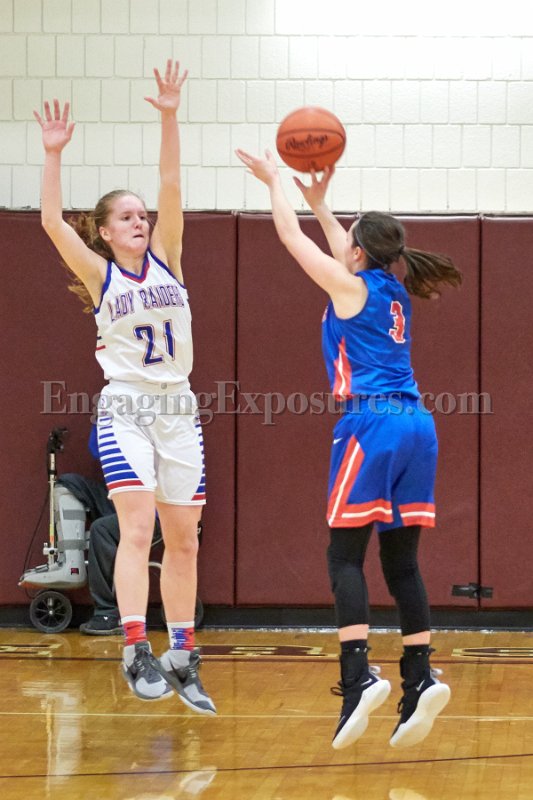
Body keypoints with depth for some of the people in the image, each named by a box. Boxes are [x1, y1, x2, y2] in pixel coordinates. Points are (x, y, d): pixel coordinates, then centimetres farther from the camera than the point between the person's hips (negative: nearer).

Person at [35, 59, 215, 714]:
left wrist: (169, 118, -12)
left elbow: (171, 187, -4)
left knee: (183, 542, 6)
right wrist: (54, 154, -20)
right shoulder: (99, 274, 1)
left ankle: (181, 660, 13)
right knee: (137, 528, -17)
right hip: (125, 408, -4)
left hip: (178, 409, 4)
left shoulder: (166, 259, 7)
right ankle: (136, 653, -22)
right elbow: (52, 221, -13)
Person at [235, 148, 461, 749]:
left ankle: (358, 676, -19)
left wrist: (274, 182, 25)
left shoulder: (350, 287, -1)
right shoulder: (392, 292, 18)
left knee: (345, 554, -5)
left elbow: (291, 237, 11)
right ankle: (419, 679, -1)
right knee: (400, 560, 8)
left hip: (372, 423, -7)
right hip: (416, 426, 7)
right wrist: (319, 202, 46)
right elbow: (350, 256, 39)